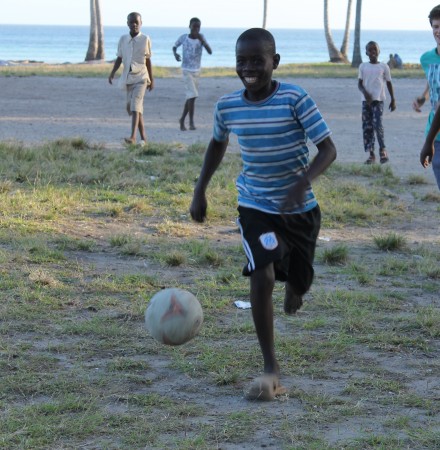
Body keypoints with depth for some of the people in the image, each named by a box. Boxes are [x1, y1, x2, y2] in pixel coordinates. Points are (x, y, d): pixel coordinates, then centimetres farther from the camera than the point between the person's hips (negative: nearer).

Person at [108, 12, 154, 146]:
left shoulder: (145, 39, -1)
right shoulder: (123, 39, 6)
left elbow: (148, 60, 5)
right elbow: (119, 59, 9)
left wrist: (152, 80, 8)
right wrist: (112, 73, -5)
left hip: (140, 78, -4)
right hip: (127, 78, 4)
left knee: (135, 106, -20)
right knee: (131, 108, 8)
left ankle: (133, 136, -29)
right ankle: (143, 137, 18)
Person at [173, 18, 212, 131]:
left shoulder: (201, 38, -5)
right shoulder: (183, 38, -7)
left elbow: (210, 52, -15)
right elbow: (175, 46, 10)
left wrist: (202, 40, -28)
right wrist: (175, 54, -11)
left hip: (197, 71, 4)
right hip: (187, 70, -4)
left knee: (190, 96, 11)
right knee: (192, 95, -16)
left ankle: (182, 119, 27)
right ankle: (191, 122, -10)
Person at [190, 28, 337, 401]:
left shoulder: (295, 99, -20)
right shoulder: (227, 107, -8)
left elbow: (328, 149, -21)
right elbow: (218, 143, 14)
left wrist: (304, 182, -38)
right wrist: (200, 190, 9)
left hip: (301, 209, -1)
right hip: (255, 207, 1)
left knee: (298, 282, 14)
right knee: (262, 276, -21)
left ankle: (294, 290, 57)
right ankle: (271, 370, -15)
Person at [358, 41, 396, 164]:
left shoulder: (383, 66, 4)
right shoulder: (363, 66, 7)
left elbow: (389, 83, 9)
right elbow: (359, 83, 3)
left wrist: (393, 100, 7)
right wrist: (365, 93, -17)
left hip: (378, 99, -2)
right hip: (366, 100, 2)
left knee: (377, 124, -16)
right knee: (367, 127, 0)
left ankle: (383, 150, -1)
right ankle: (371, 154, 5)